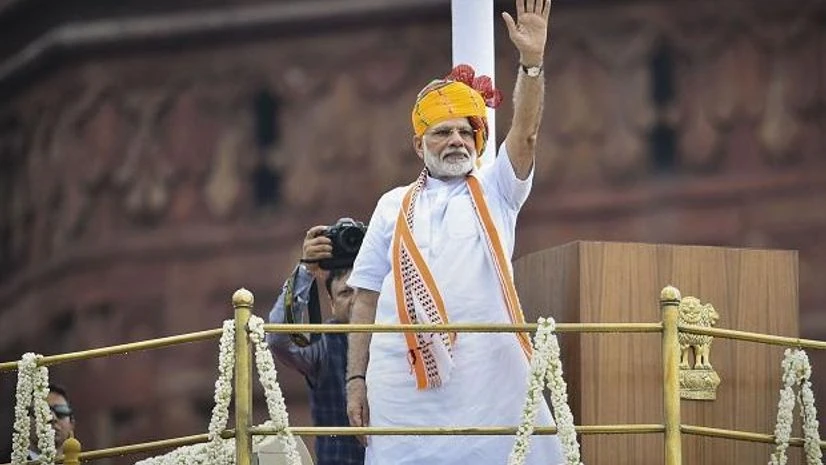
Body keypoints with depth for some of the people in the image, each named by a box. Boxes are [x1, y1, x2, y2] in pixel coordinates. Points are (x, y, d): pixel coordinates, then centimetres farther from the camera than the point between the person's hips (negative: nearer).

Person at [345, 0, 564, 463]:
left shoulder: (495, 193, 14)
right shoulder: (394, 206, 15)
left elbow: (526, 134, -3)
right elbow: (367, 298, 14)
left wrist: (532, 61, -16)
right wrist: (356, 378, 6)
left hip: (489, 375, -1)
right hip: (405, 378, 1)